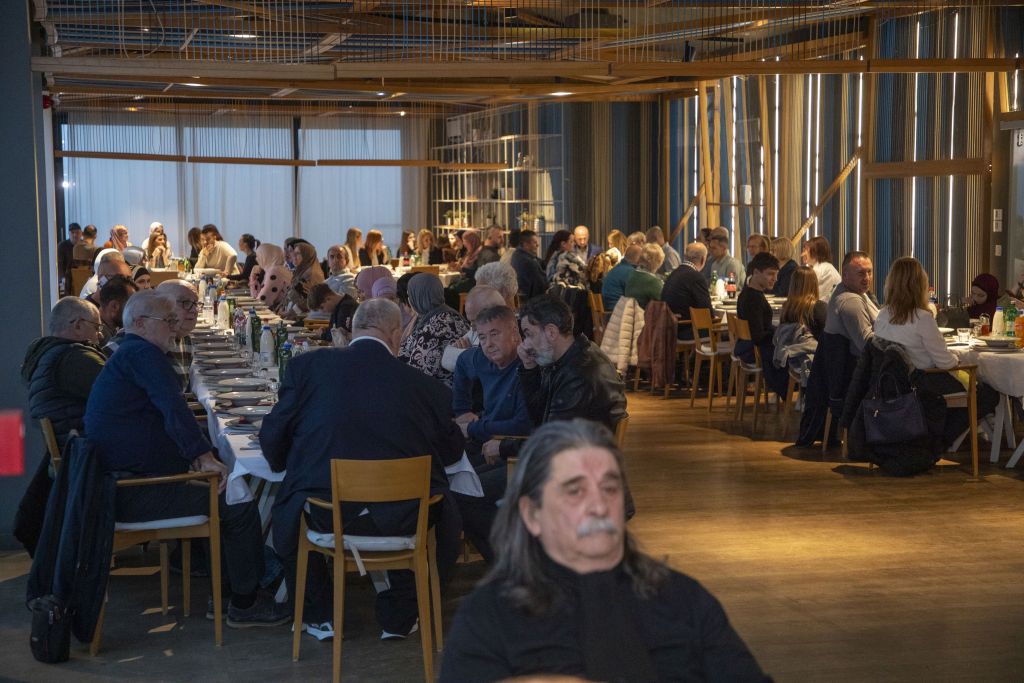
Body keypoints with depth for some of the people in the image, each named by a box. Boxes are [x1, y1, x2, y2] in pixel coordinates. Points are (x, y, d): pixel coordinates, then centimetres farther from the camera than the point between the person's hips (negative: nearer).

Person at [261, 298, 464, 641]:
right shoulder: (425, 385, 0)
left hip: (326, 517, 0)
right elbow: (451, 452, 12)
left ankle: (319, 616, 36)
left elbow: (273, 438, 3)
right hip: (401, 521, 0)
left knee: (286, 510, 33)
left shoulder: (308, 366, -2)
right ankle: (398, 618, 35)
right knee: (438, 509, 33)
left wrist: (287, 465, 25)